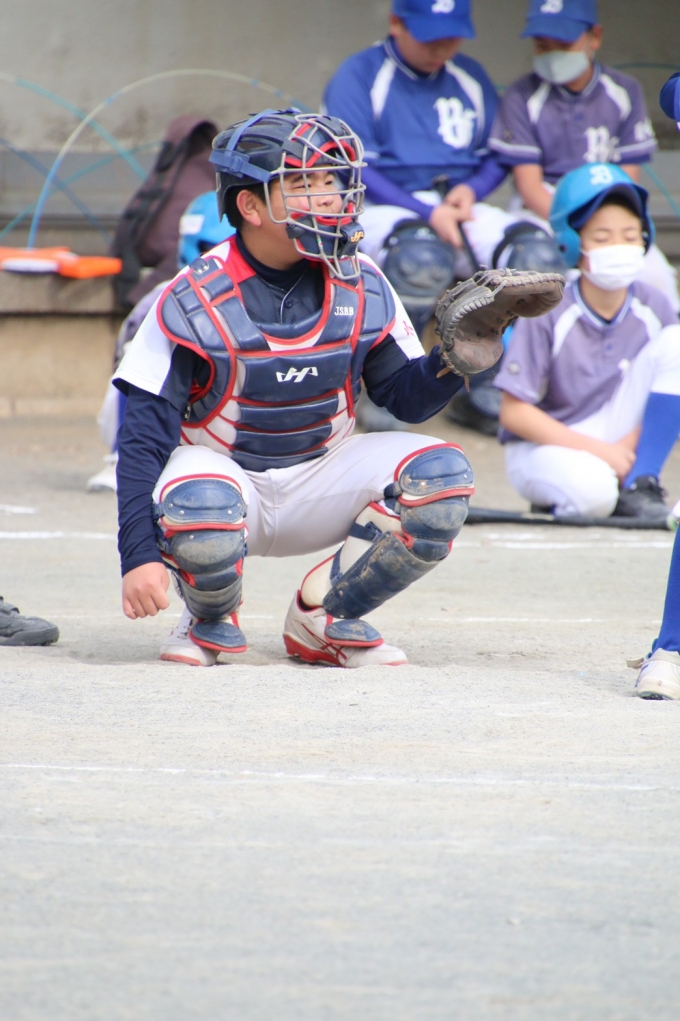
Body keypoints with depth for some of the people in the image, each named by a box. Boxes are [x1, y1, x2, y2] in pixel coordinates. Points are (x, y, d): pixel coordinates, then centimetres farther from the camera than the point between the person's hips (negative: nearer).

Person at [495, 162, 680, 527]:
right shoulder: (547, 314, -16)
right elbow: (514, 414, -15)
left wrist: (627, 444, -17)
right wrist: (596, 450, -21)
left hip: (619, 445, 5)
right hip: (545, 445, -5)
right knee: (594, 493, -40)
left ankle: (640, 486, -13)